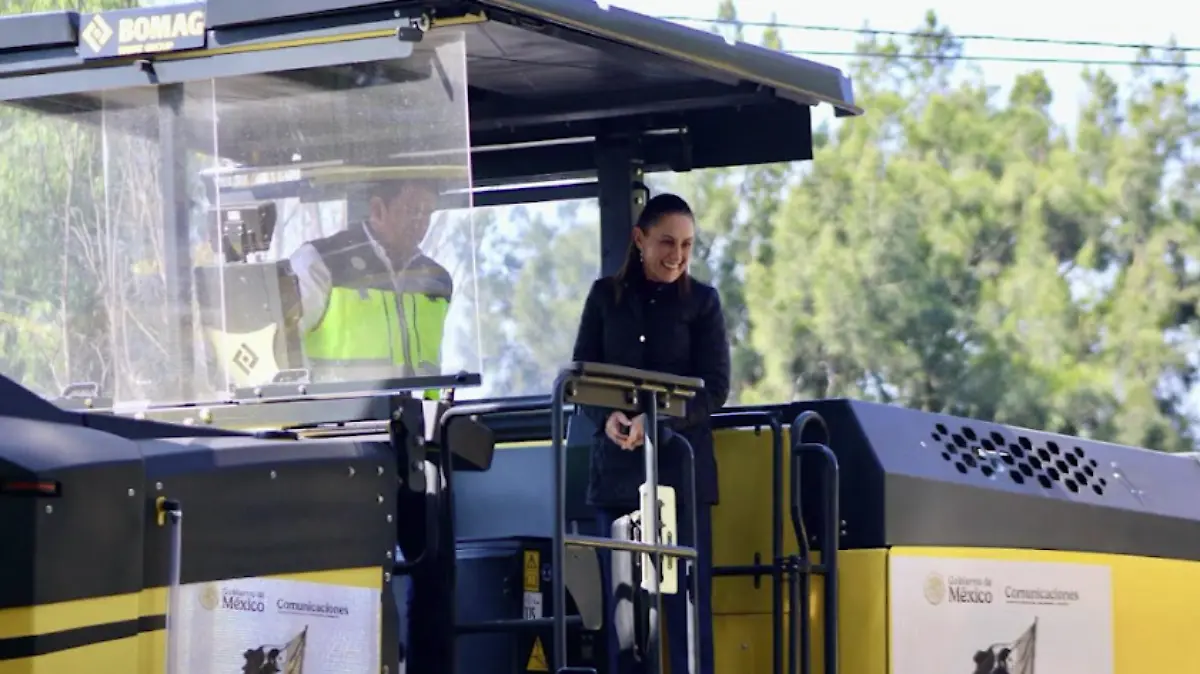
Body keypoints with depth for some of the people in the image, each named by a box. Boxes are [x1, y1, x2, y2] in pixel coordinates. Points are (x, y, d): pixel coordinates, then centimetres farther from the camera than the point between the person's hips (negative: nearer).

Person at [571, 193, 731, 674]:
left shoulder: (702, 301, 5)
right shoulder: (606, 296, 9)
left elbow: (714, 387, -2)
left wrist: (657, 421, -18)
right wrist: (606, 417, -14)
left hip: (681, 467, -2)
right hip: (617, 467, 2)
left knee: (688, 595, -4)